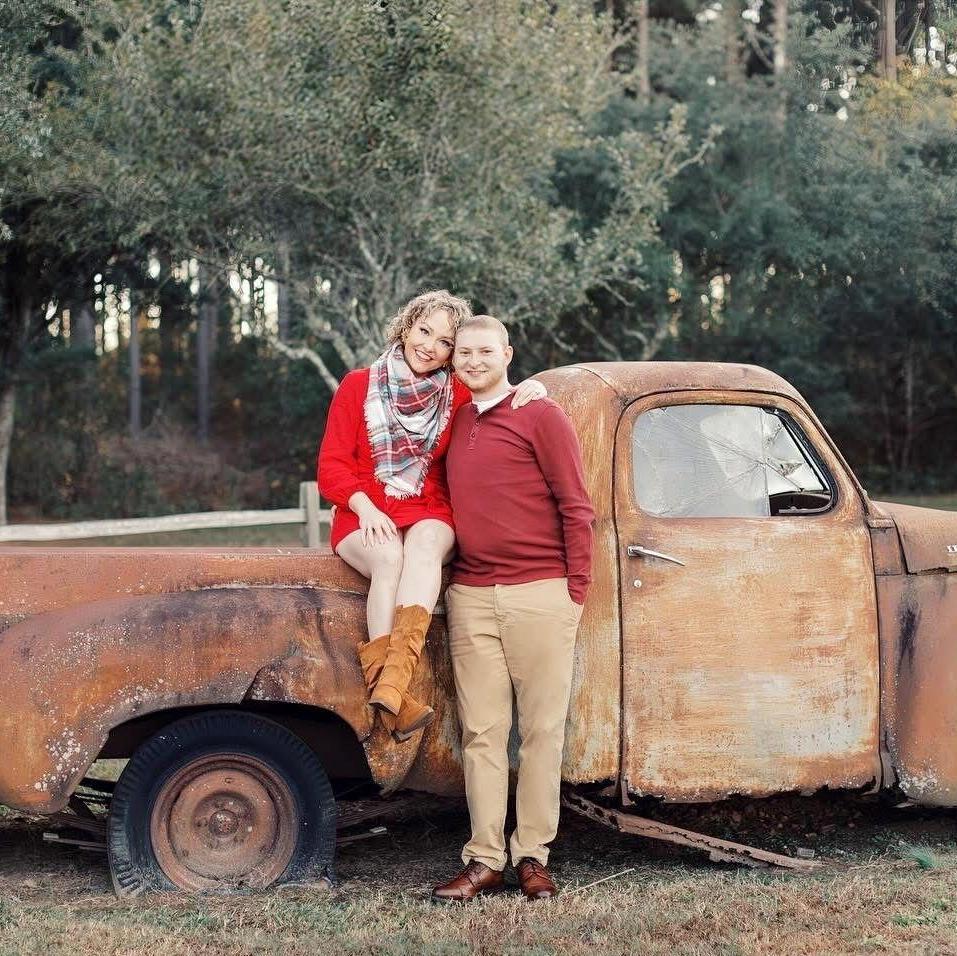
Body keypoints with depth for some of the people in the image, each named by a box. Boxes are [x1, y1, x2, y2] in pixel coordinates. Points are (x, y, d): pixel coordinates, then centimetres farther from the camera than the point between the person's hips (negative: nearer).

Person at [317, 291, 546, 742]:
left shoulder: (458, 394, 9)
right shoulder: (357, 386, 5)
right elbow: (331, 466, 2)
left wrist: (531, 391, -9)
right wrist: (365, 507, -16)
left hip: (429, 516, 1)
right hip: (365, 518, -1)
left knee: (424, 545, -36)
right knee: (389, 557, -36)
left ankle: (390, 682, -53)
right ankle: (395, 702, -45)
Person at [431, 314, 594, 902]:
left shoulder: (541, 416, 0)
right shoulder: (454, 423, 17)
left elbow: (576, 507, -3)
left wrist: (576, 589, -7)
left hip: (539, 594, -5)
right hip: (471, 595, 5)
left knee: (542, 729, -1)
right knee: (482, 732, 3)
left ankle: (533, 857, 6)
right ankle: (484, 860, 6)